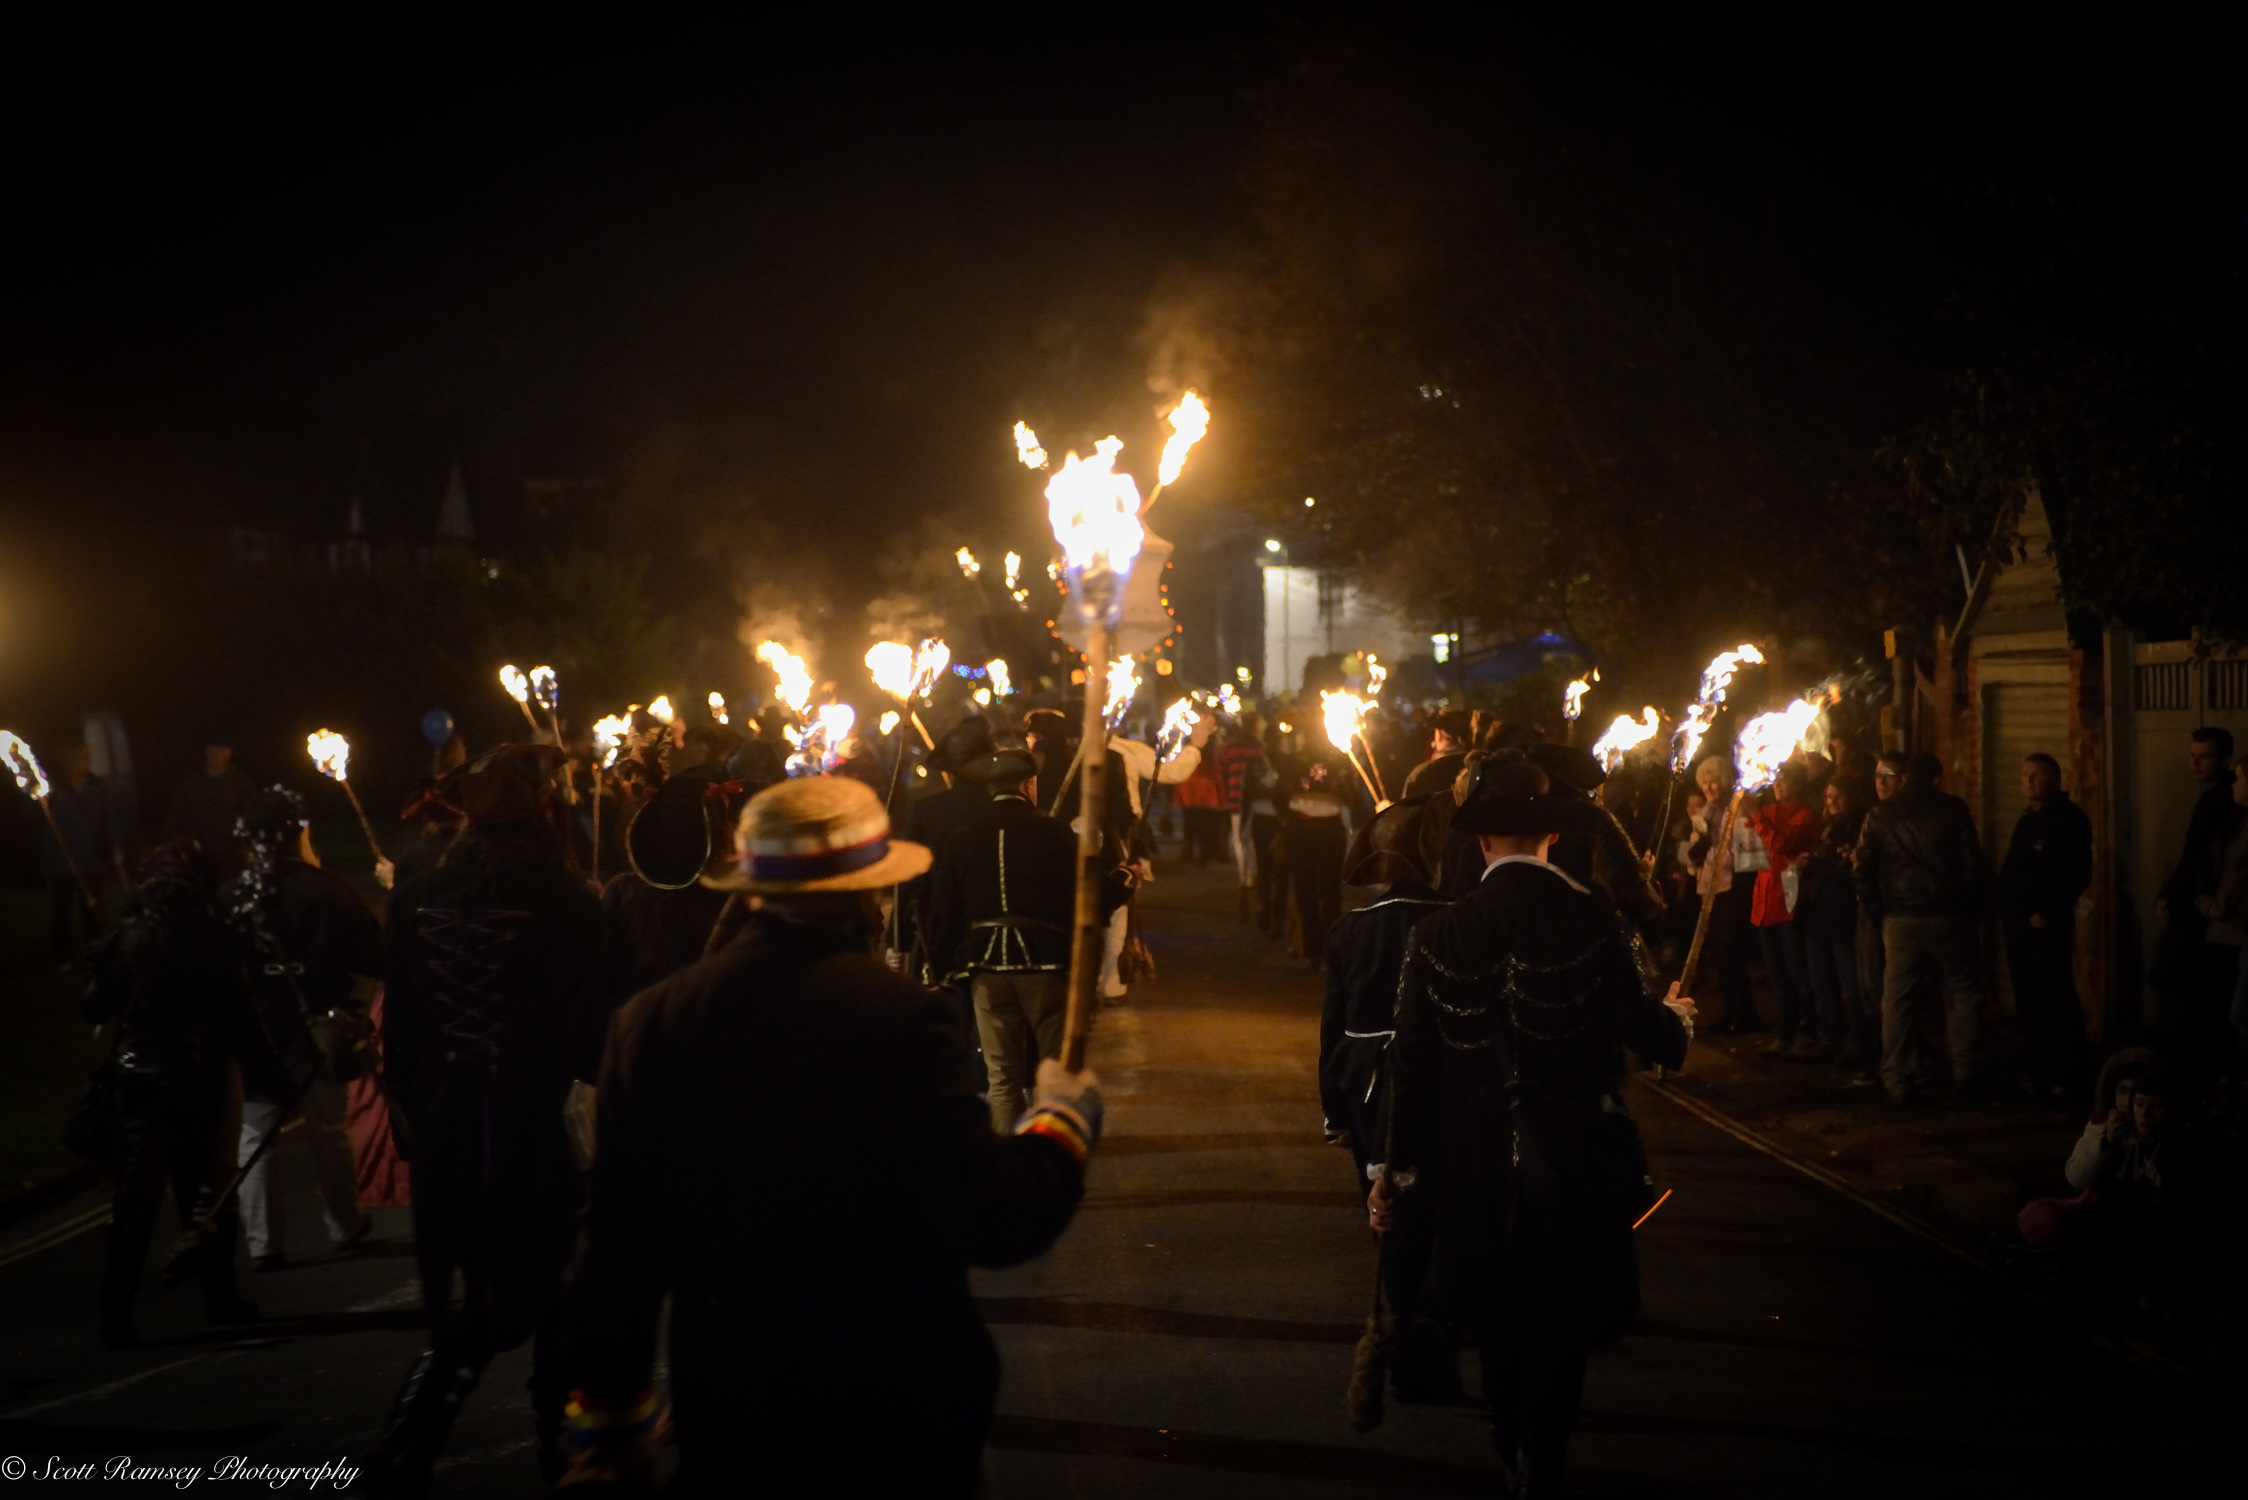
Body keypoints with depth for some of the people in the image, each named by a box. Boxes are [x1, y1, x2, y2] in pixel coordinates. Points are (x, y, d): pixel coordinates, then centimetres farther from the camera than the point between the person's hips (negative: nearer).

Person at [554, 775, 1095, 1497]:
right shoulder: (900, 1015, -19)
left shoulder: (652, 1018, -5)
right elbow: (992, 1220, -21)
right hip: (896, 1418, -3)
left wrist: (607, 1424, 10)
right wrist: (1061, 1122, 0)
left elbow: (617, 1246, 0)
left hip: (725, 1413, 3)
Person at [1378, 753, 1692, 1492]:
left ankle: (1514, 1459, 39)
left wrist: (1394, 1173, 6)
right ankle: (1540, 1471, 15)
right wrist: (1677, 1013, 16)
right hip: (1578, 1167, -2)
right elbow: (1653, 1038, -9)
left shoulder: (1439, 936, -10)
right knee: (1560, 1330, 12)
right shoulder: (1596, 924, -14)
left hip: (1477, 1172, 2)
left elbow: (1412, 1068, -5)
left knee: (1497, 1326, 22)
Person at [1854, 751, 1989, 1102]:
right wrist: (1975, 906, 6)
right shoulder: (1952, 809, -2)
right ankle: (1965, 1071, 9)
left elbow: (1863, 868, 1)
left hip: (1900, 919, 1)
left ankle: (1898, 1079, 4)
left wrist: (1874, 909, 8)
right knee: (1963, 991, 10)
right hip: (1948, 916, -1)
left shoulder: (1880, 814, 3)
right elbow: (1972, 863, -4)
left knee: (1896, 998, 5)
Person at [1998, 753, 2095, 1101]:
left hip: (2048, 926, -8)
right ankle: (2038, 1072, 15)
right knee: (2028, 1003, 9)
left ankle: (2068, 1075, -1)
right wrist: (2004, 910, 10)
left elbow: (2077, 875, -13)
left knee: (2056, 1001, -6)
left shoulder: (2070, 819, -6)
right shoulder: (2026, 821, 19)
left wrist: (2048, 913, -16)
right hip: (2018, 925, 8)